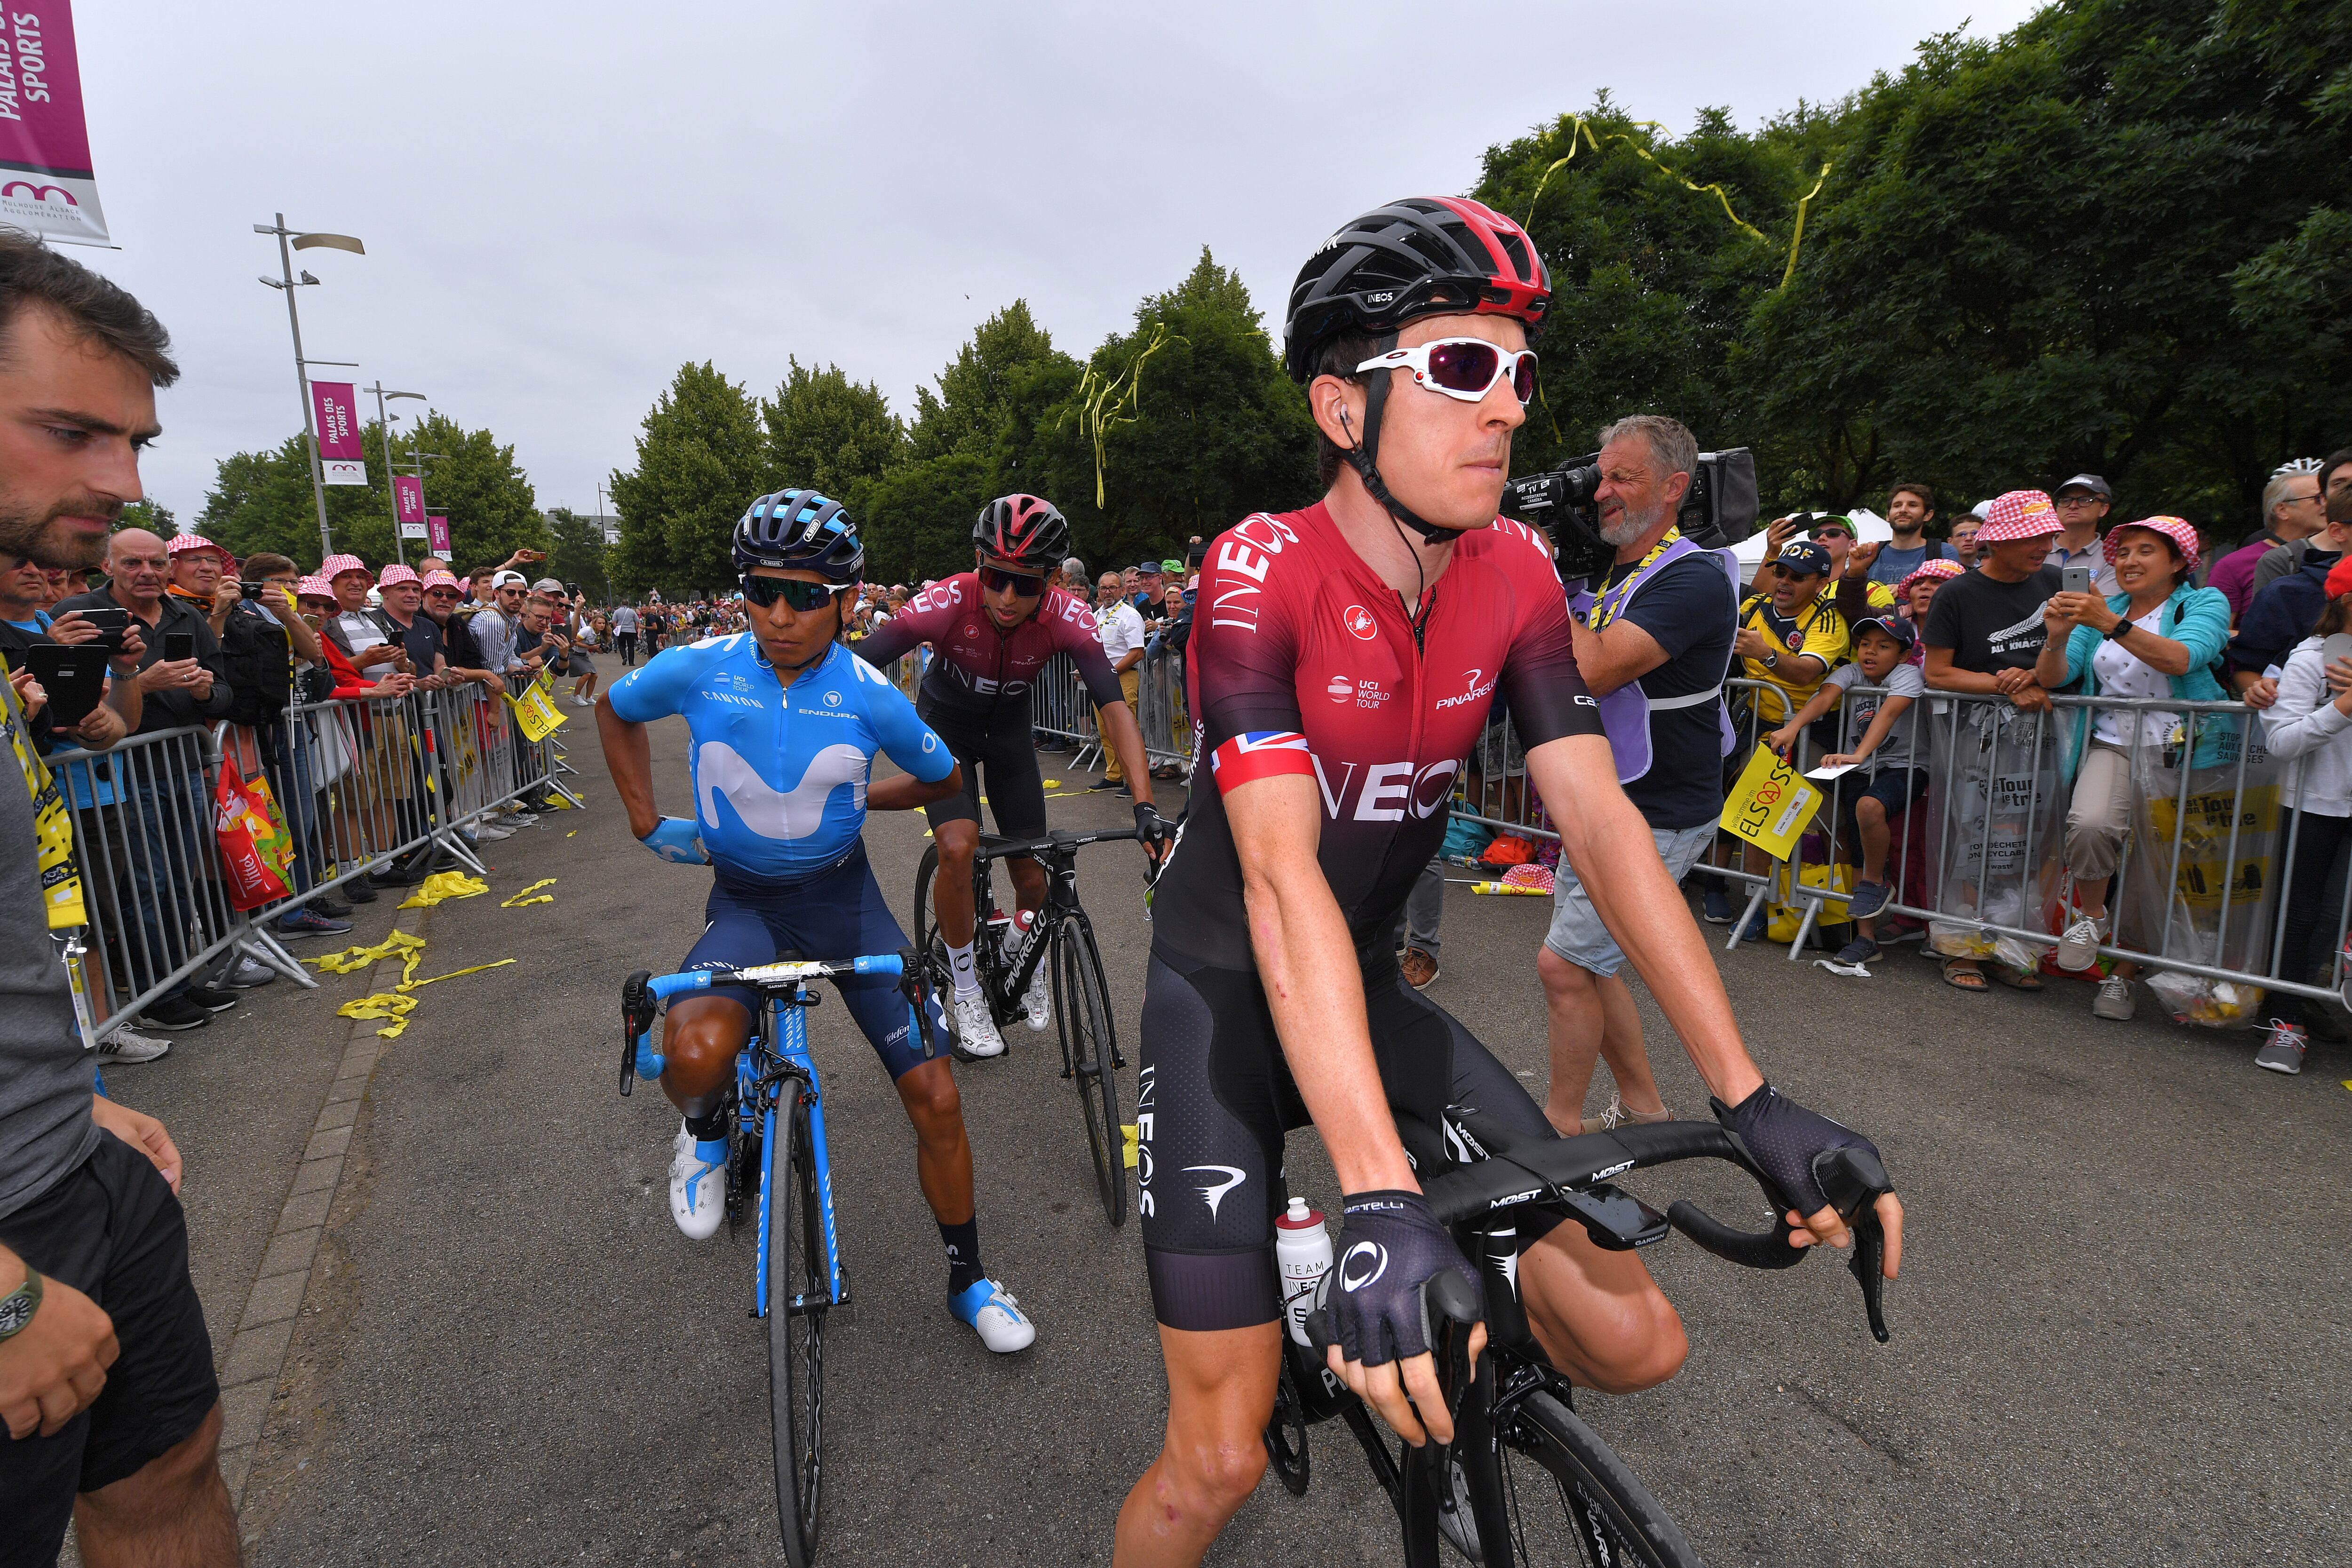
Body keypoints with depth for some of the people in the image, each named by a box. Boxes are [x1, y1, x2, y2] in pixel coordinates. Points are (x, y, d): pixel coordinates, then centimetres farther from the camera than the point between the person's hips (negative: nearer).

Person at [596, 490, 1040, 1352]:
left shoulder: (870, 697, -15)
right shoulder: (698, 670, -13)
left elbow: (943, 780, 5)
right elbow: (614, 712, 10)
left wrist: (850, 798, 3)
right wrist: (647, 822, 5)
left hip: (843, 897, 1)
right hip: (744, 899, 0)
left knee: (936, 1097, -4)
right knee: (699, 1050, -33)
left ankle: (969, 1279, 22)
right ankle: (705, 1130, 8)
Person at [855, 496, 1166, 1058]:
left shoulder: (1066, 615, -29)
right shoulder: (948, 602, -33)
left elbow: (1115, 704, -34)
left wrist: (1144, 806, -43)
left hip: (1008, 728, 2)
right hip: (944, 725, -2)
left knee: (1033, 878, 1)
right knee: (959, 849, -24)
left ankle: (1019, 952, 38)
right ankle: (966, 993, 0)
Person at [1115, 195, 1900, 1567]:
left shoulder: (1515, 575, -5)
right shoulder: (1263, 573, -22)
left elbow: (1600, 819, -10)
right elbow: (1281, 875, -33)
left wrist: (1754, 1099, -16)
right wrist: (1382, 1200, -40)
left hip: (1368, 984, 5)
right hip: (1226, 997, -5)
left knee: (1637, 1343, 0)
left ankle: (1445, 1354, 31)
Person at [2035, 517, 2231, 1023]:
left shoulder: (2205, 603, 3)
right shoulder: (2103, 609, 14)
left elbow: (2179, 660, -19)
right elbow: (2053, 678, 3)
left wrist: (2111, 625, -30)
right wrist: (2058, 637, -17)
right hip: (2114, 744, 2)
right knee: (2089, 823, -28)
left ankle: (2124, 974, 12)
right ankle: (2090, 915, -1)